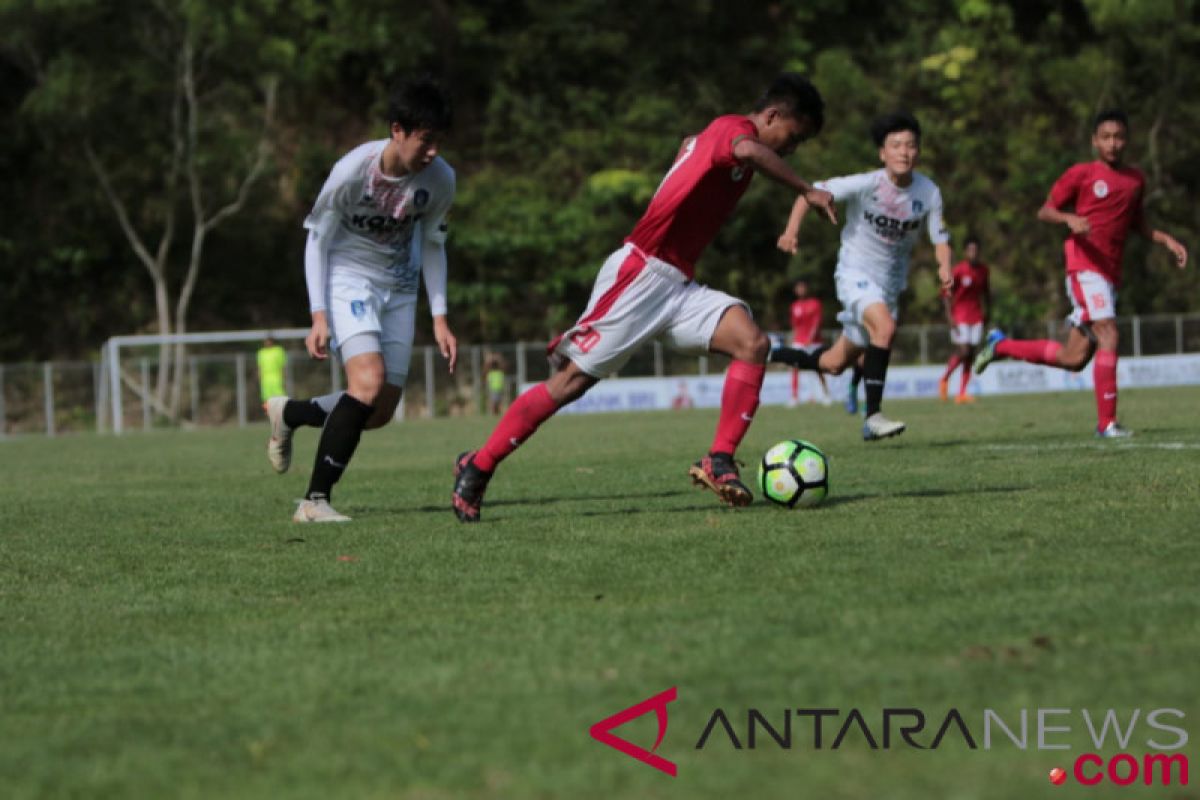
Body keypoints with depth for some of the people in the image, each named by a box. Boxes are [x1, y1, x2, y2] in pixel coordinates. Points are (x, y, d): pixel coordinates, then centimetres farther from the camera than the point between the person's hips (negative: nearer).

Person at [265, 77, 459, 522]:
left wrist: (439, 318, 1)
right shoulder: (352, 172, -24)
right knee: (368, 382, -27)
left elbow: (432, 246, 5)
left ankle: (288, 414, 30)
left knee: (381, 412, 1)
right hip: (347, 277, -5)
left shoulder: (440, 180, -11)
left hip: (398, 287, 5)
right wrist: (319, 317, -17)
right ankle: (315, 501, -22)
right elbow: (317, 238, -12)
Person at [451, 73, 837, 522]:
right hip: (639, 274, -9)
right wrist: (807, 191, -33)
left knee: (752, 343, -14)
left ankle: (719, 463, -16)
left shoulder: (712, 135, 18)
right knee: (572, 380, -5)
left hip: (677, 286, 9)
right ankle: (478, 467, 6)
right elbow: (747, 150, -35)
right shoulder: (734, 127, -9)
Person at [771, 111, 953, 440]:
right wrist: (792, 231, -30)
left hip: (891, 282, 5)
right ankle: (872, 417, -27)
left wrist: (944, 267, -23)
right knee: (885, 327, -33)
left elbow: (939, 237, -2)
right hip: (855, 273, -5)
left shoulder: (929, 193, -8)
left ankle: (770, 353, 36)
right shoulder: (866, 185, -19)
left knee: (833, 364, 10)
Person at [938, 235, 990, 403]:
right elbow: (947, 293, -9)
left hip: (976, 317, 5)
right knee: (963, 351, -14)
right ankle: (944, 380, 10)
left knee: (970, 354, 1)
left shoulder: (983, 270, 6)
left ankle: (961, 393, 3)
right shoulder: (959, 270, -11)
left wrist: (987, 311, 17)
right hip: (960, 317, -5)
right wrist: (949, 316, -15)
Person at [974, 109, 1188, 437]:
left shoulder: (1136, 179, 17)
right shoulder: (1081, 174, 1)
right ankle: (1107, 422, -16)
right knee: (1108, 336, -19)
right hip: (1085, 267, -6)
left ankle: (1001, 346, 25)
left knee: (1073, 358, 6)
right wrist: (1070, 219, -19)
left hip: (1110, 274, 6)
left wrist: (1166, 240, 14)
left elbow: (1138, 224, 30)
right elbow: (1044, 211, 2)